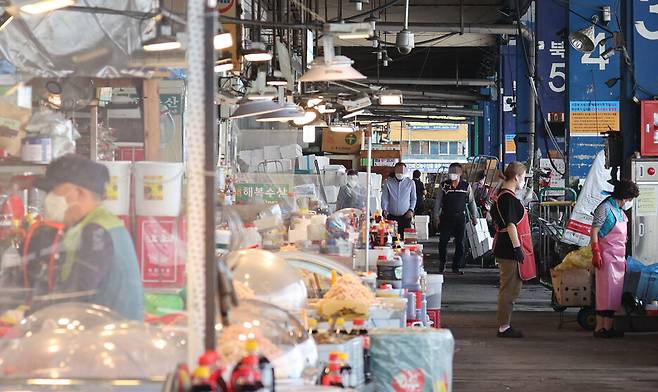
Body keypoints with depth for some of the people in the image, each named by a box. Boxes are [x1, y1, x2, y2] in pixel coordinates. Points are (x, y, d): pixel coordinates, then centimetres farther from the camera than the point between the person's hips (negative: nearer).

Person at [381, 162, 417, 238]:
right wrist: (384, 210, -11)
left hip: (405, 217, 0)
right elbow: (384, 198, 5)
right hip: (391, 217, 0)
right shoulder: (388, 183, 5)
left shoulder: (410, 183, 6)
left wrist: (411, 210, -2)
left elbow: (413, 199, 13)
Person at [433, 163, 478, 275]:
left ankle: (457, 266, 12)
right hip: (446, 218, -1)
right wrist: (436, 215, -1)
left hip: (460, 217, 1)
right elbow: (438, 201, 5)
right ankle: (442, 263, 17)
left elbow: (471, 202, 11)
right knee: (443, 241, -2)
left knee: (460, 243, 3)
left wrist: (474, 217, 10)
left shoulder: (466, 186, 3)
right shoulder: (444, 185, 1)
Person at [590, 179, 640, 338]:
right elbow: (594, 230, -13)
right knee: (607, 291, -10)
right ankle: (600, 327, -9)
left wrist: (624, 258, 23)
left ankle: (608, 327, 12)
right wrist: (595, 252, -21)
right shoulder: (605, 208, -9)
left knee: (615, 294, 9)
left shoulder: (620, 211, 18)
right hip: (607, 257, -9)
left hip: (619, 258, 9)